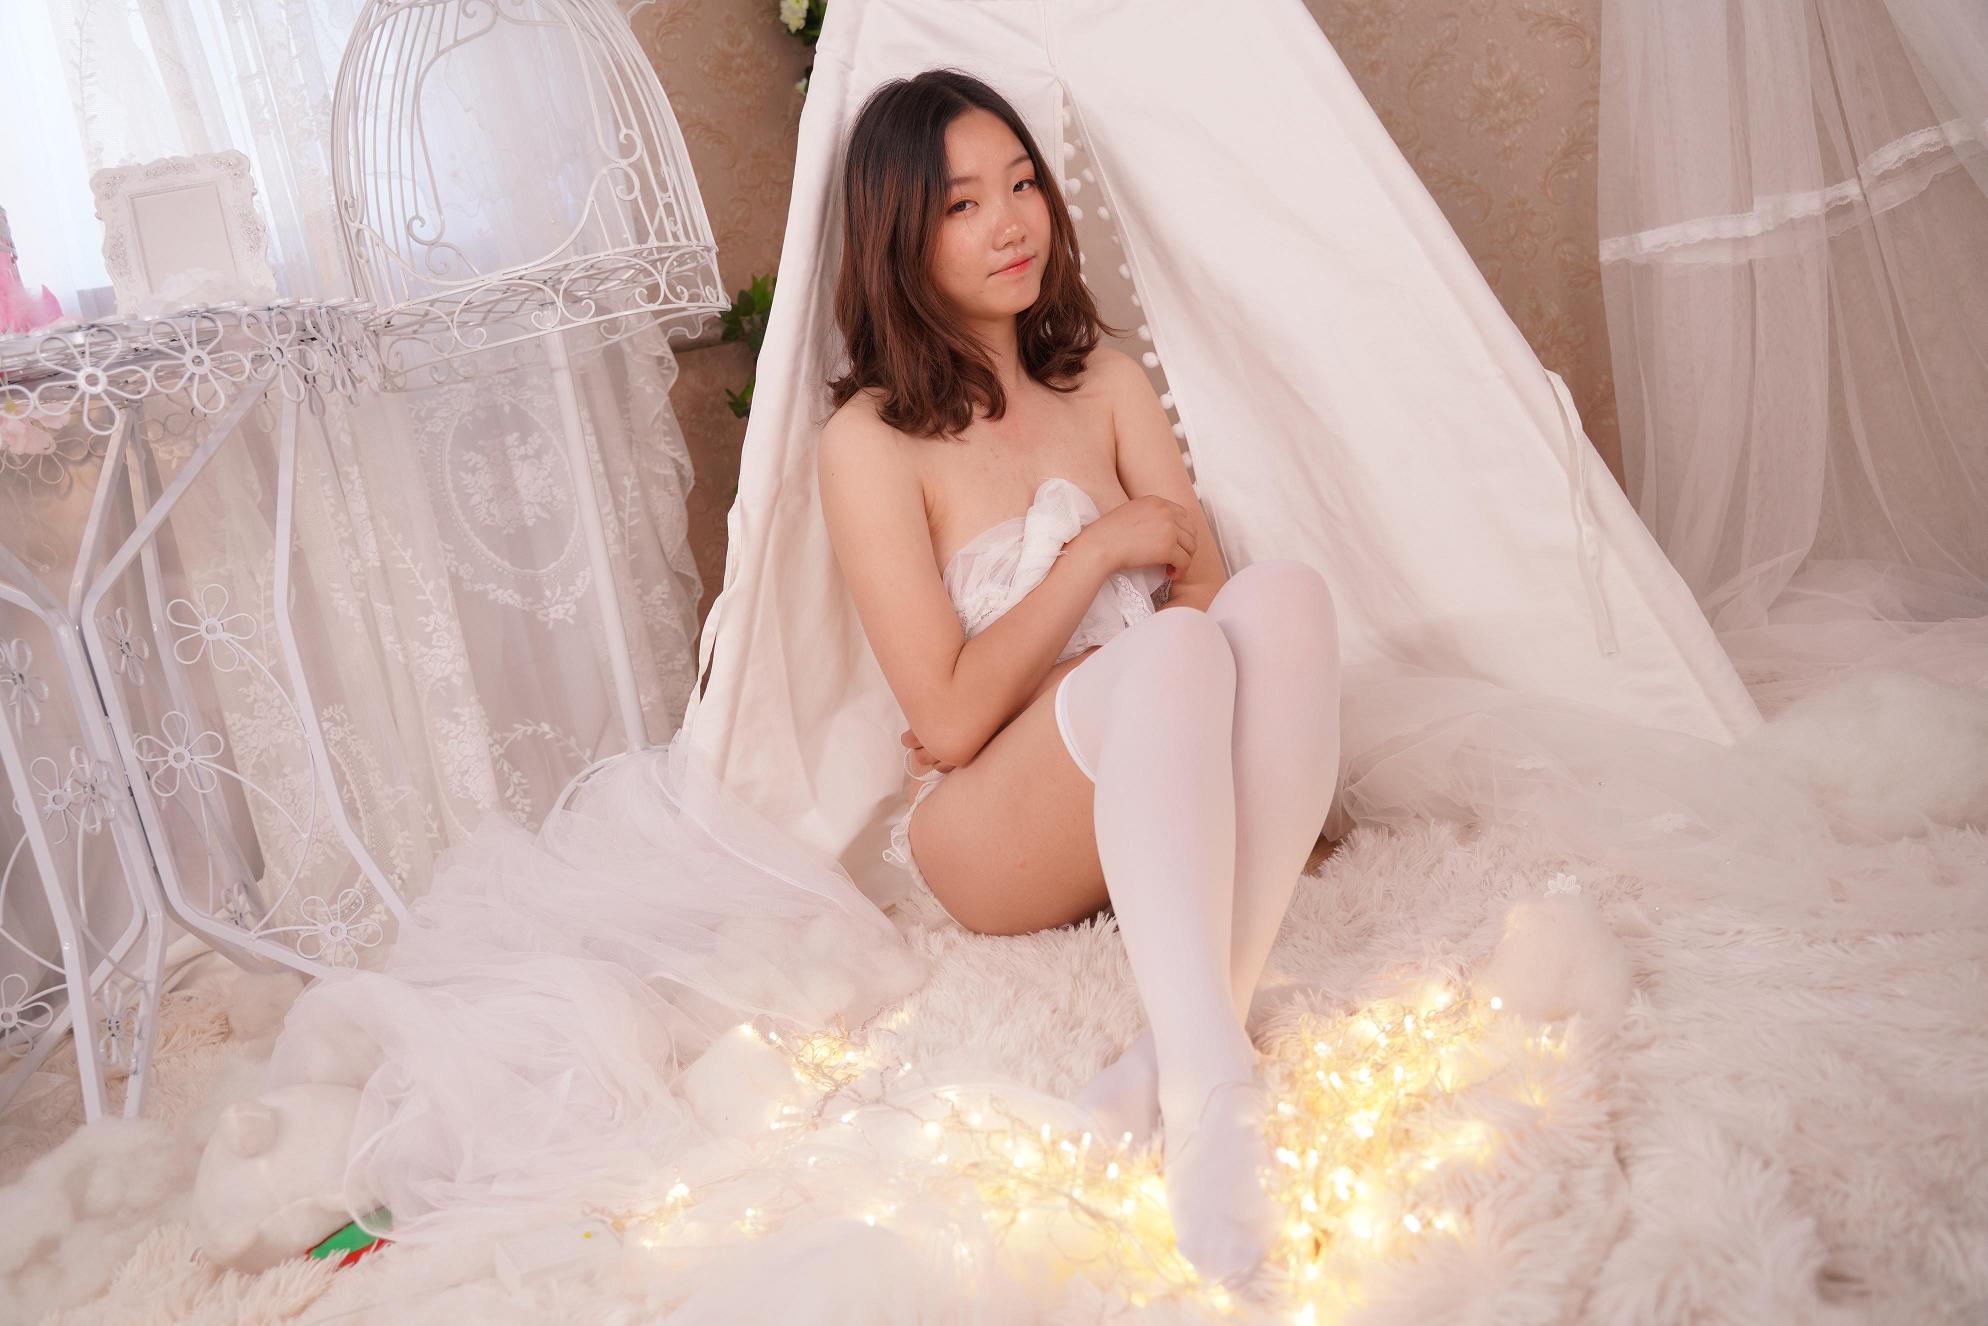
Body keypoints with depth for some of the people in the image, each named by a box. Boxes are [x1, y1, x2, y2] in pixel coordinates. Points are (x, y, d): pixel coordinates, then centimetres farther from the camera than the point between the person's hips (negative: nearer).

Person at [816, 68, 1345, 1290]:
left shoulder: (1108, 384, 12)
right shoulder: (871, 442, -5)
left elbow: (1205, 584, 1)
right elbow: (952, 717, -10)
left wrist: (1013, 707, -11)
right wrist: (1099, 551, -10)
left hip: (1161, 801, 5)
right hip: (991, 840, -4)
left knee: (1285, 594, -26)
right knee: (1174, 650, -34)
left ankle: (1187, 1048, -35)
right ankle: (1213, 1091, -47)